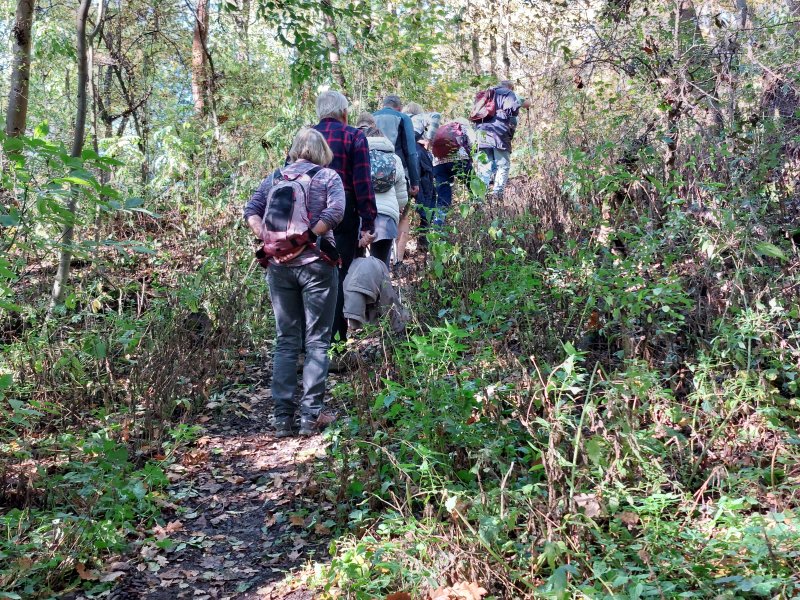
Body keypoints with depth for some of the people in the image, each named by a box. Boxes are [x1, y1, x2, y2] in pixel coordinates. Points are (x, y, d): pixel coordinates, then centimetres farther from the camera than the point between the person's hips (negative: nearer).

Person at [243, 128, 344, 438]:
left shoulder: (275, 177, 12)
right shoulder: (328, 177, 1)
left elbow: (251, 211, 4)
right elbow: (334, 212, -15)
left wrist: (268, 240, -3)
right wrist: (305, 238, -12)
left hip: (279, 266, 4)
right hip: (315, 264, -3)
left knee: (285, 342, 10)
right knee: (316, 342, 4)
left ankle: (283, 418, 9)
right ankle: (310, 415, 3)